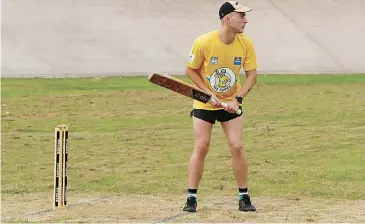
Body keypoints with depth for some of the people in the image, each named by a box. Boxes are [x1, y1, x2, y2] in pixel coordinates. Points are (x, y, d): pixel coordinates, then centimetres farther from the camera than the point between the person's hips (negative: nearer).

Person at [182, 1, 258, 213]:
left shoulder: (246, 44, -13)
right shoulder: (203, 43, -21)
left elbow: (252, 74, -5)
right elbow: (191, 70, -9)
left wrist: (238, 99, -17)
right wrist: (209, 93, -17)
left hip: (231, 104, 2)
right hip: (204, 103, -2)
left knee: (237, 147, -6)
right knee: (201, 147, -6)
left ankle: (244, 197, 6)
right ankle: (191, 197, 4)